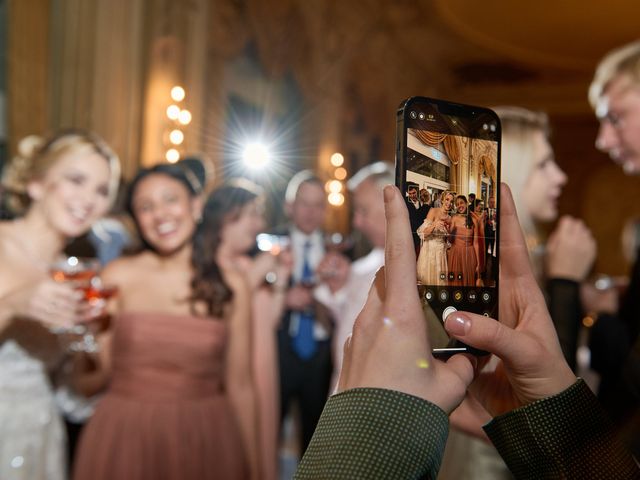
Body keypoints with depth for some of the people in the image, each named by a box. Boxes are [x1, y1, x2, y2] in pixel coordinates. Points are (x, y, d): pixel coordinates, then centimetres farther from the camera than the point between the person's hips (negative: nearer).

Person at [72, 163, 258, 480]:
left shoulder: (232, 286, -3)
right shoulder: (119, 275, -4)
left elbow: (239, 387, 2)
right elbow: (90, 381, -1)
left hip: (204, 441, 1)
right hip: (124, 439, 0)